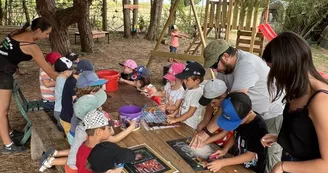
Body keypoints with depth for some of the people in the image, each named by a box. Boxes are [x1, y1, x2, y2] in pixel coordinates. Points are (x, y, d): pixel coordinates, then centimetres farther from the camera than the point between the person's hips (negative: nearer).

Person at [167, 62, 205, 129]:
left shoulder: (197, 93, -23)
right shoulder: (189, 89, 2)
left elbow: (190, 113, -22)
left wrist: (176, 119, -19)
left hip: (190, 126, -7)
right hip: (182, 121, 7)